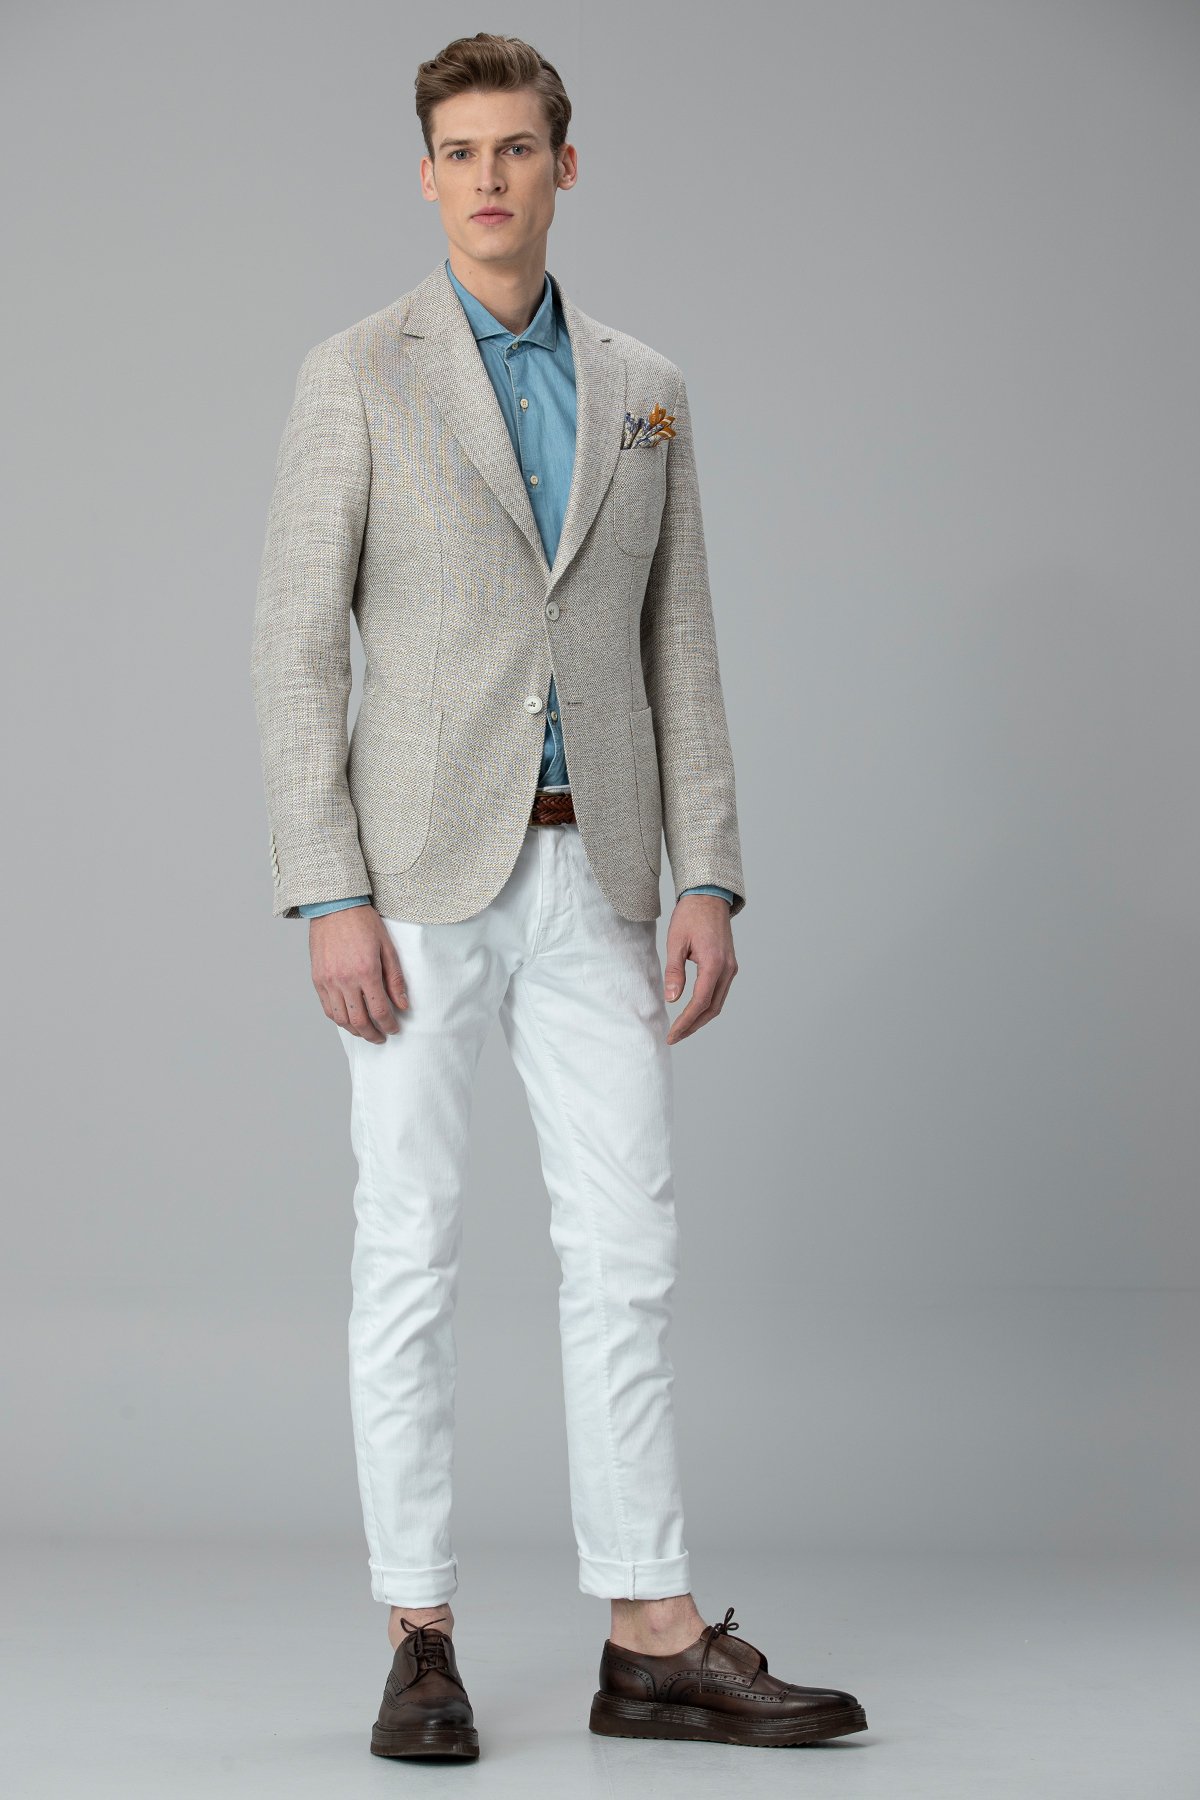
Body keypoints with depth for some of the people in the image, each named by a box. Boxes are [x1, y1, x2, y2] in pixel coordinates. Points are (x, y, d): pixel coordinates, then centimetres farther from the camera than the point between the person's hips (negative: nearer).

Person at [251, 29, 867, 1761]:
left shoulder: (643, 388, 12)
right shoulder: (356, 376, 0)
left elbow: (679, 648, 12)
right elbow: (297, 646, -5)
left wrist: (711, 882, 3)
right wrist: (326, 902, -14)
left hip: (591, 872, 4)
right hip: (420, 870, -4)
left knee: (626, 1247, 2)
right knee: (413, 1244, 0)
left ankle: (655, 1642, 7)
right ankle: (421, 1639, 8)